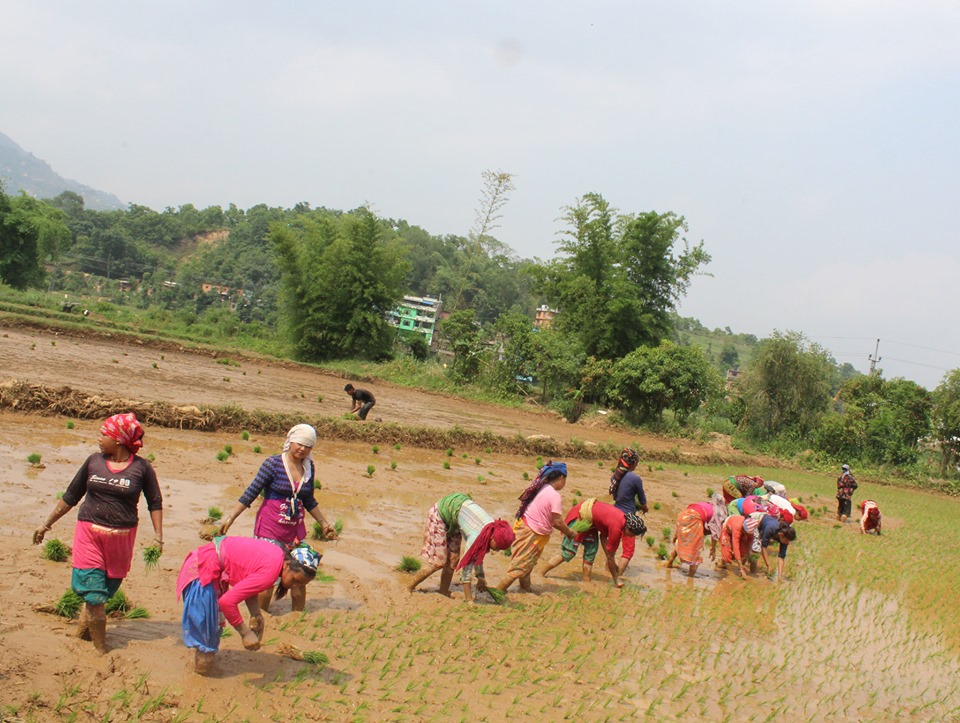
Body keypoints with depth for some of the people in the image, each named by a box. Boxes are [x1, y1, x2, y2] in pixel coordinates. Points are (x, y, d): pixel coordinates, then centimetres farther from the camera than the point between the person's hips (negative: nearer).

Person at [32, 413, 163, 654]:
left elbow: (155, 503, 6)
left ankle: (83, 630, 27)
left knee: (107, 590, 7)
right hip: (89, 532, 1)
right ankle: (100, 650, 3)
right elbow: (71, 496, 14)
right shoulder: (94, 461, 5)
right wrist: (46, 524, 17)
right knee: (93, 592, -4)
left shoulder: (141, 467, -2)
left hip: (122, 537, -1)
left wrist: (158, 535, -2)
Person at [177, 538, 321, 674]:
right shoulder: (269, 572, -32)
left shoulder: (278, 555, -5)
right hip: (202, 570, -10)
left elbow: (248, 586, 6)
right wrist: (245, 633, -23)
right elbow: (227, 601, -34)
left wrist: (256, 615, -8)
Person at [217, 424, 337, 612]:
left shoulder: (308, 467, 7)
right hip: (270, 528, -5)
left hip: (296, 530, 5)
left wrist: (324, 524, 24)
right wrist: (230, 518, -11)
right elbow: (250, 493, -6)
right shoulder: (273, 464, -8)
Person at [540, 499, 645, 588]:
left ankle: (586, 582, 12)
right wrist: (616, 578, -5)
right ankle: (541, 574, 1)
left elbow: (603, 536, 8)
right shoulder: (617, 527, -25)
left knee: (591, 551, 7)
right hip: (579, 517, -9)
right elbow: (610, 555, -16)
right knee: (568, 553, -7)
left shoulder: (623, 518, 0)